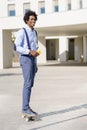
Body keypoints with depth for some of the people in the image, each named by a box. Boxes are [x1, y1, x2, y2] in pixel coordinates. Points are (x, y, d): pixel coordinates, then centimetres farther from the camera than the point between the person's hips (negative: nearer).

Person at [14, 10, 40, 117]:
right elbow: (17, 47, -14)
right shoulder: (22, 32, -8)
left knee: (30, 84, 6)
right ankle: (25, 108, -11)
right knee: (28, 84, -13)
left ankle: (26, 107, 11)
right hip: (25, 59, -8)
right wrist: (30, 52, -27)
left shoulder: (34, 32, 18)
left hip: (33, 59, 8)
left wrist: (35, 64, 18)